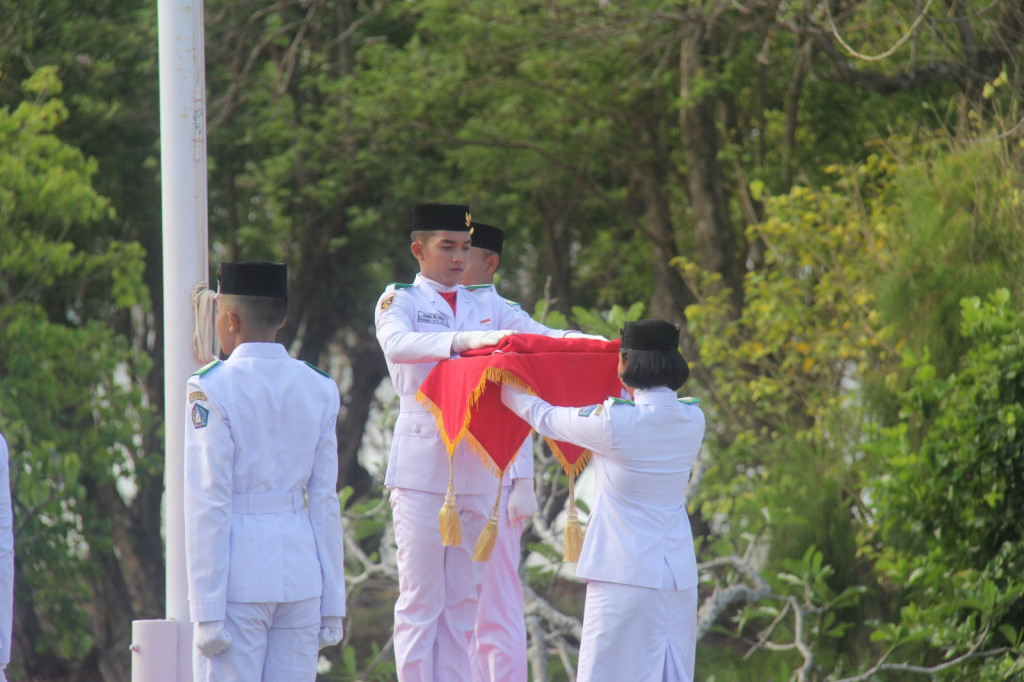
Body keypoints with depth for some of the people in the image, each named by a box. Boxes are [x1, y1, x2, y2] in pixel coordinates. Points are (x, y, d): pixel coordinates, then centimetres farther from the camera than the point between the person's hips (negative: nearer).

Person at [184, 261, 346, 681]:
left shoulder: (212, 389, -7)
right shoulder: (318, 389, 6)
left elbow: (209, 504, -9)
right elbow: (325, 500, 8)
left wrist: (207, 611, -8)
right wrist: (332, 603, 11)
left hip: (238, 571, -4)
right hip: (301, 571, 4)